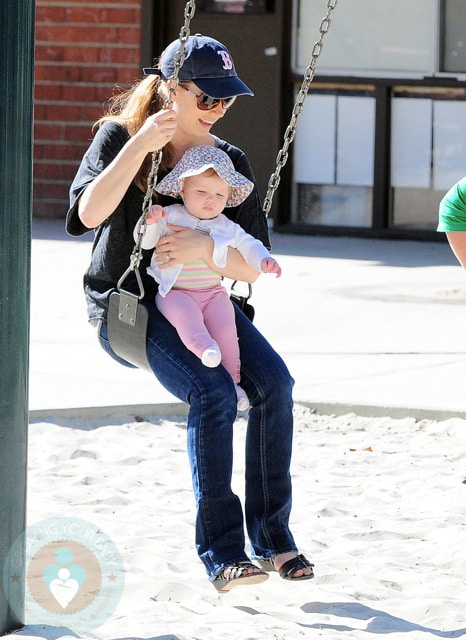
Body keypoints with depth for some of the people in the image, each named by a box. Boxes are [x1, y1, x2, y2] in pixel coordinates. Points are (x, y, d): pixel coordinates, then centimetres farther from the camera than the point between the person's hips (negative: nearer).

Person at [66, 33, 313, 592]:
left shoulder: (229, 162, 3)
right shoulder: (120, 136, -6)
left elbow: (250, 267, -2)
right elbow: (90, 213, -24)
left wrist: (205, 248, -23)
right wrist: (141, 145, -27)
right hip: (126, 303, -5)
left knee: (273, 381, -21)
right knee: (213, 390, -29)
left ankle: (272, 535, -13)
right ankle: (223, 554, -28)